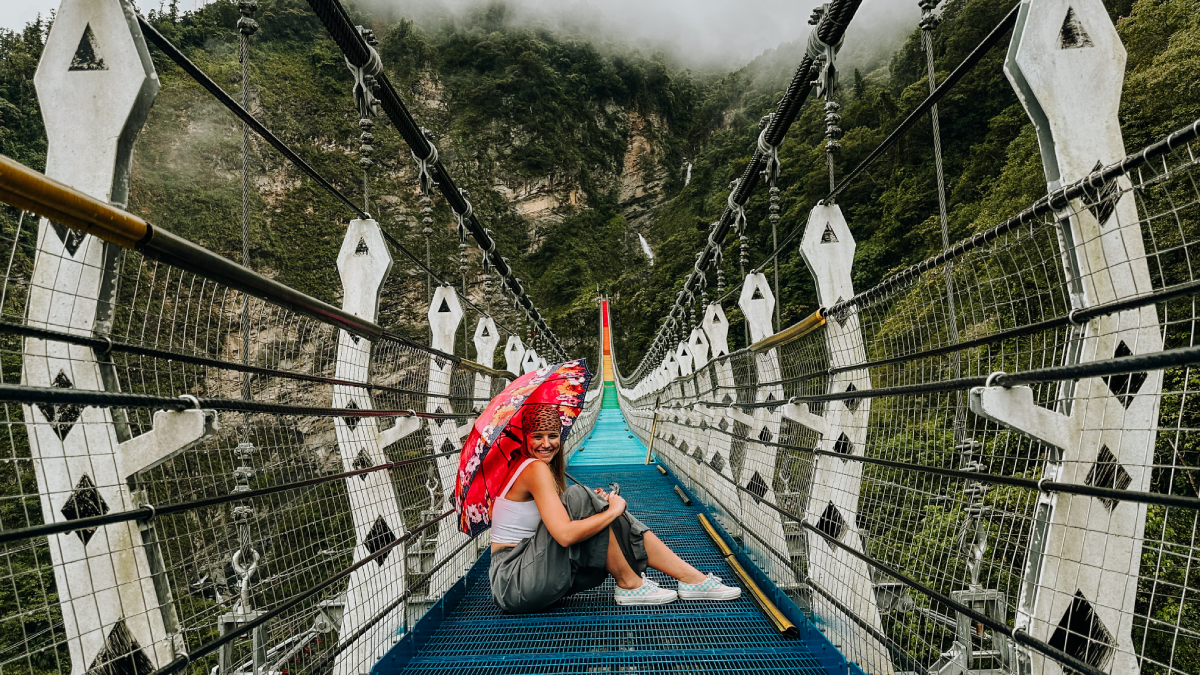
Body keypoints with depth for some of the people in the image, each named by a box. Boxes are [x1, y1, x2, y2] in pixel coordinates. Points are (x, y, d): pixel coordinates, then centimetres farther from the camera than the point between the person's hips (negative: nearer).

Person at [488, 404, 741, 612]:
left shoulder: (547, 468, 13)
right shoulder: (535, 469, -18)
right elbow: (565, 535, -28)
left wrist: (597, 505, -4)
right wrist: (613, 510, -15)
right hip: (512, 582, -9)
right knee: (579, 499, -21)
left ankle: (694, 579, 0)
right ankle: (629, 585, -7)